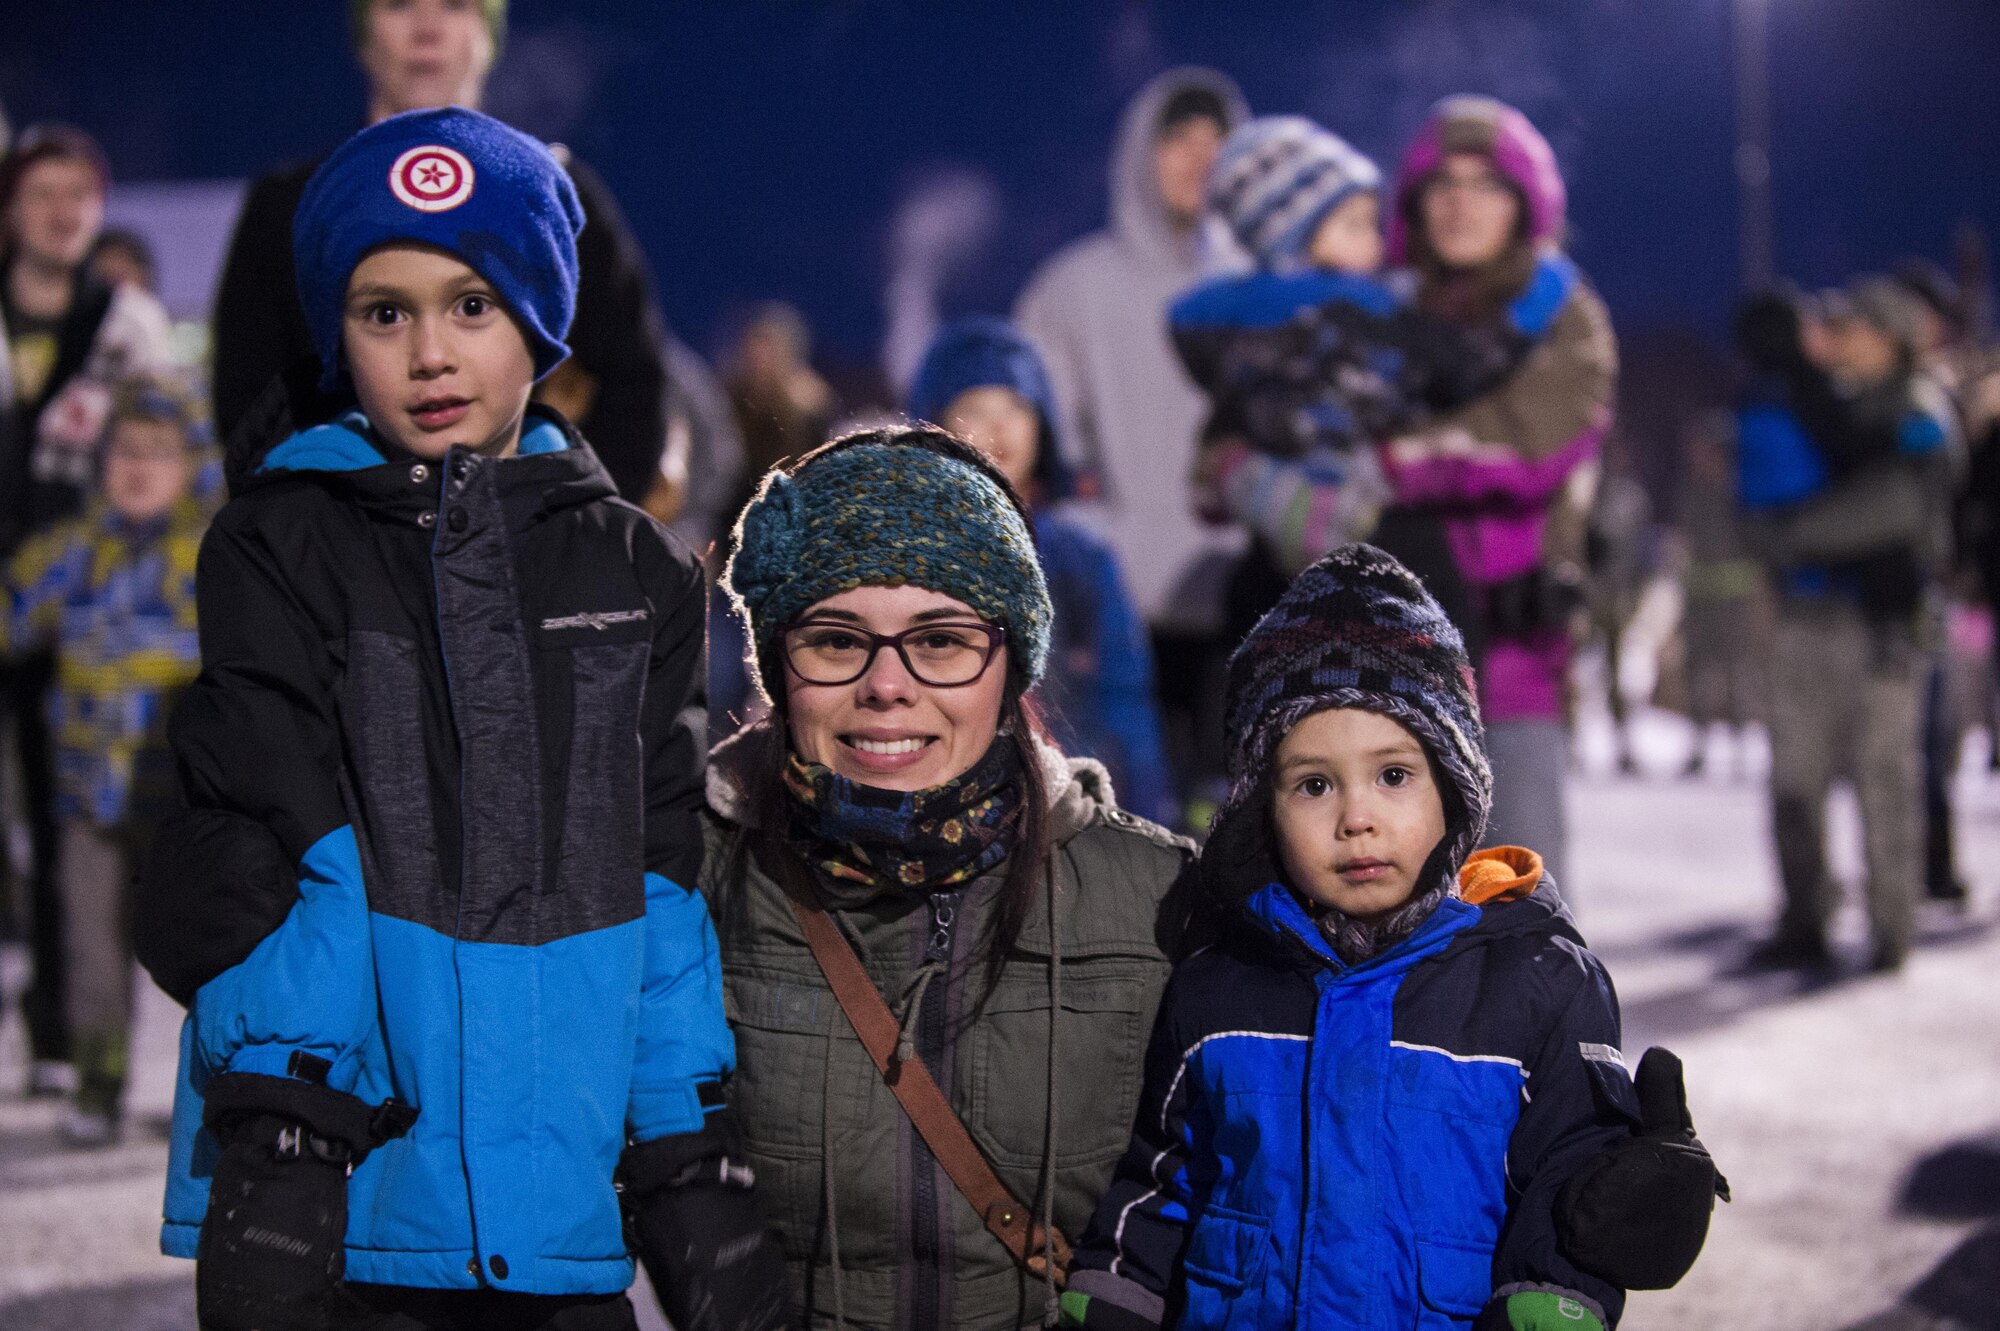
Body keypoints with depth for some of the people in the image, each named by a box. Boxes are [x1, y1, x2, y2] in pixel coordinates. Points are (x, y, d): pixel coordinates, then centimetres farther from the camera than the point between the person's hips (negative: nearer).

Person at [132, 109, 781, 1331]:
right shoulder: (280, 550, 3)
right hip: (342, 1193, -2)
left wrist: (698, 1170, 3)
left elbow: (662, 874, 10)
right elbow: (258, 854, -6)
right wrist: (278, 1140, -16)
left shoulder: (638, 572, 12)